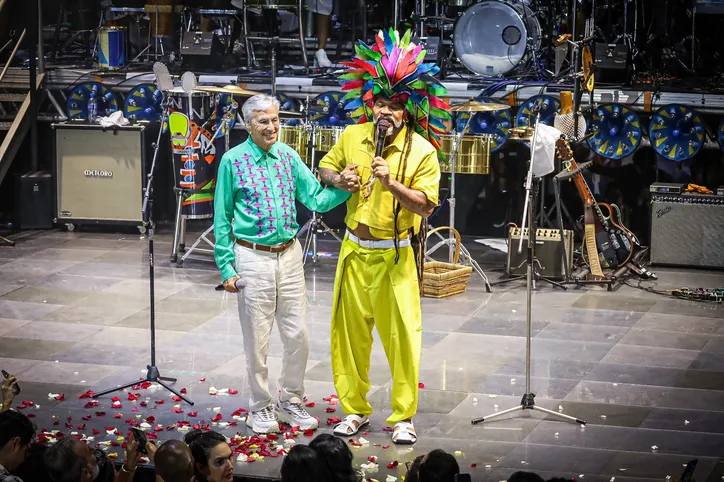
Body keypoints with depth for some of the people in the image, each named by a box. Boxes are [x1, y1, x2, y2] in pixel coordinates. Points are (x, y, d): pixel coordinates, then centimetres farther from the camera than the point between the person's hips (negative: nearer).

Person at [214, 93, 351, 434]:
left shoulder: (288, 156, 5)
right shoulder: (233, 161, -7)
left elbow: (316, 199, 2)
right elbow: (222, 219, -3)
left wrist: (344, 189, -17)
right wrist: (226, 268, -6)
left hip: (289, 255, 4)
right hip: (253, 258, -4)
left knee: (297, 335, 7)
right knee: (257, 339, 3)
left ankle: (291, 403, 24)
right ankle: (261, 409, 18)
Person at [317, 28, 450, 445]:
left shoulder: (422, 151, -10)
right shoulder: (352, 137, 2)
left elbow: (426, 206, -13)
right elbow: (326, 167, 18)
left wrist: (391, 184, -26)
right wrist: (338, 179, -4)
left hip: (395, 256, -4)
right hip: (355, 251, 4)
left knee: (402, 335, -3)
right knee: (350, 332, 9)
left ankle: (404, 417, 8)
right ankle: (355, 409, 23)